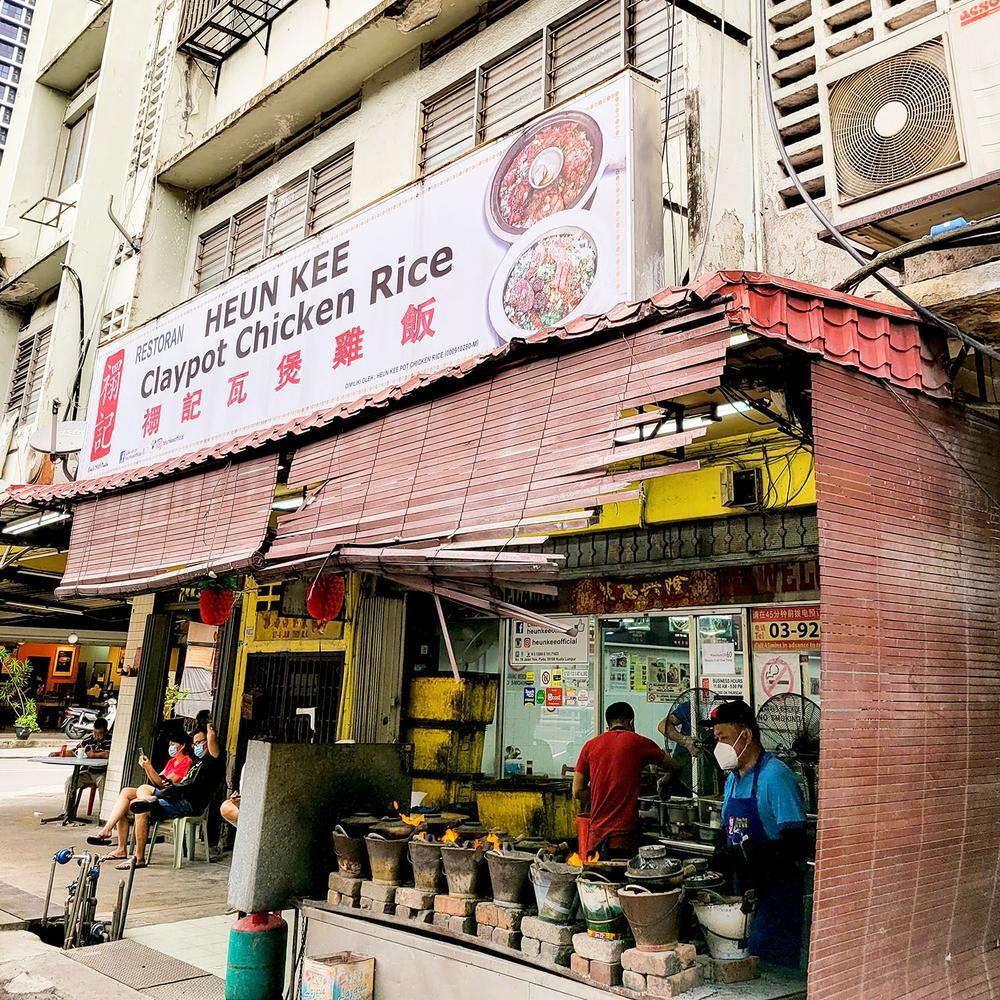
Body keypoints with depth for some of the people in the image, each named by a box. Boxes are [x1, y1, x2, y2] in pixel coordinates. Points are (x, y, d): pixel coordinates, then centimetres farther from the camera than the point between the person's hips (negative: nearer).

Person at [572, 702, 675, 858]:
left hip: (596, 834, 3)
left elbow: (578, 792, 7)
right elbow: (671, 766, 16)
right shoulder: (638, 742, 0)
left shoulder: (590, 745, 8)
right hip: (624, 835, -3)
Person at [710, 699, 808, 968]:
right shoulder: (733, 779, 12)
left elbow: (795, 843, -21)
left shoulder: (775, 776, -16)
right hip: (743, 888, 8)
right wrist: (719, 857, 2)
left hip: (776, 888, -8)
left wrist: (748, 854, -26)